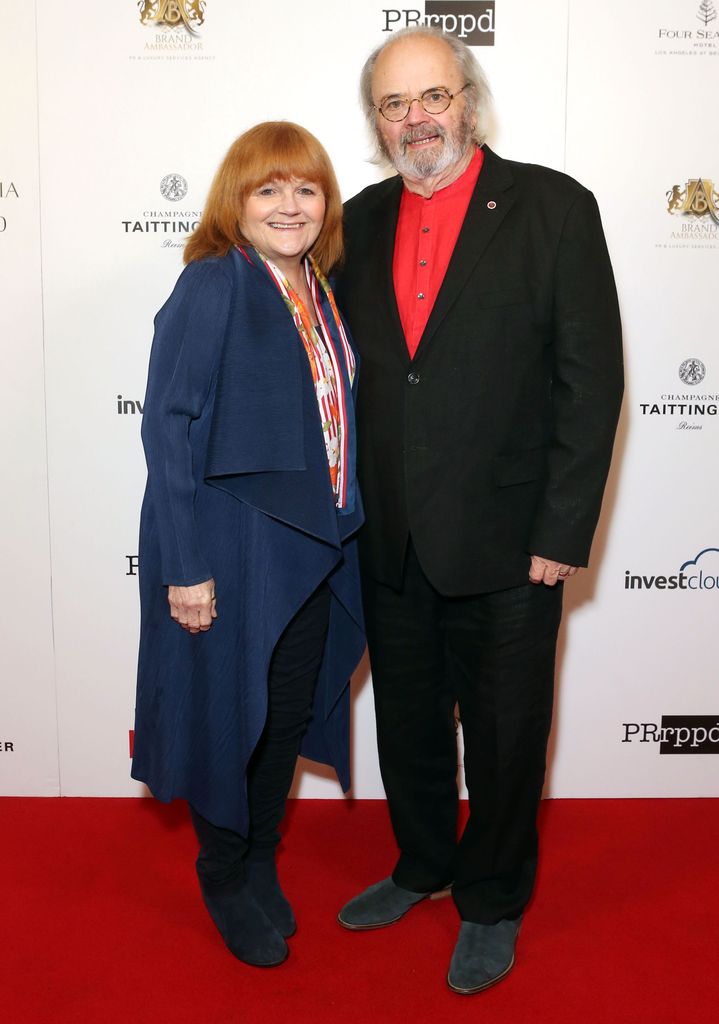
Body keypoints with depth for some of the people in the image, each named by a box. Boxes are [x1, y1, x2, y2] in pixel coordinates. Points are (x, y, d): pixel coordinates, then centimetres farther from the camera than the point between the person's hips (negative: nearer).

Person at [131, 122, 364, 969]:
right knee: (230, 716, 9)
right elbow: (167, 428, -16)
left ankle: (261, 866, 41)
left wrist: (338, 532, 8)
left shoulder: (317, 292, 9)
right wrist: (185, 568, -19)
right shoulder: (212, 286, -13)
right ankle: (226, 881, 34)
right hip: (231, 550, -7)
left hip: (312, 549, 7)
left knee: (290, 712, 18)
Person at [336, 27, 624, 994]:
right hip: (389, 541, 4)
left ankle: (492, 900, 36)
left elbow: (592, 380, -9)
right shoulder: (361, 221, 7)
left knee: (504, 733, 12)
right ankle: (423, 866, 44)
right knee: (408, 722, 19)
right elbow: (347, 369, 10)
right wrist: (348, 507, 5)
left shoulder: (554, 207, -6)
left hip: (504, 542, -4)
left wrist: (563, 532, -13)